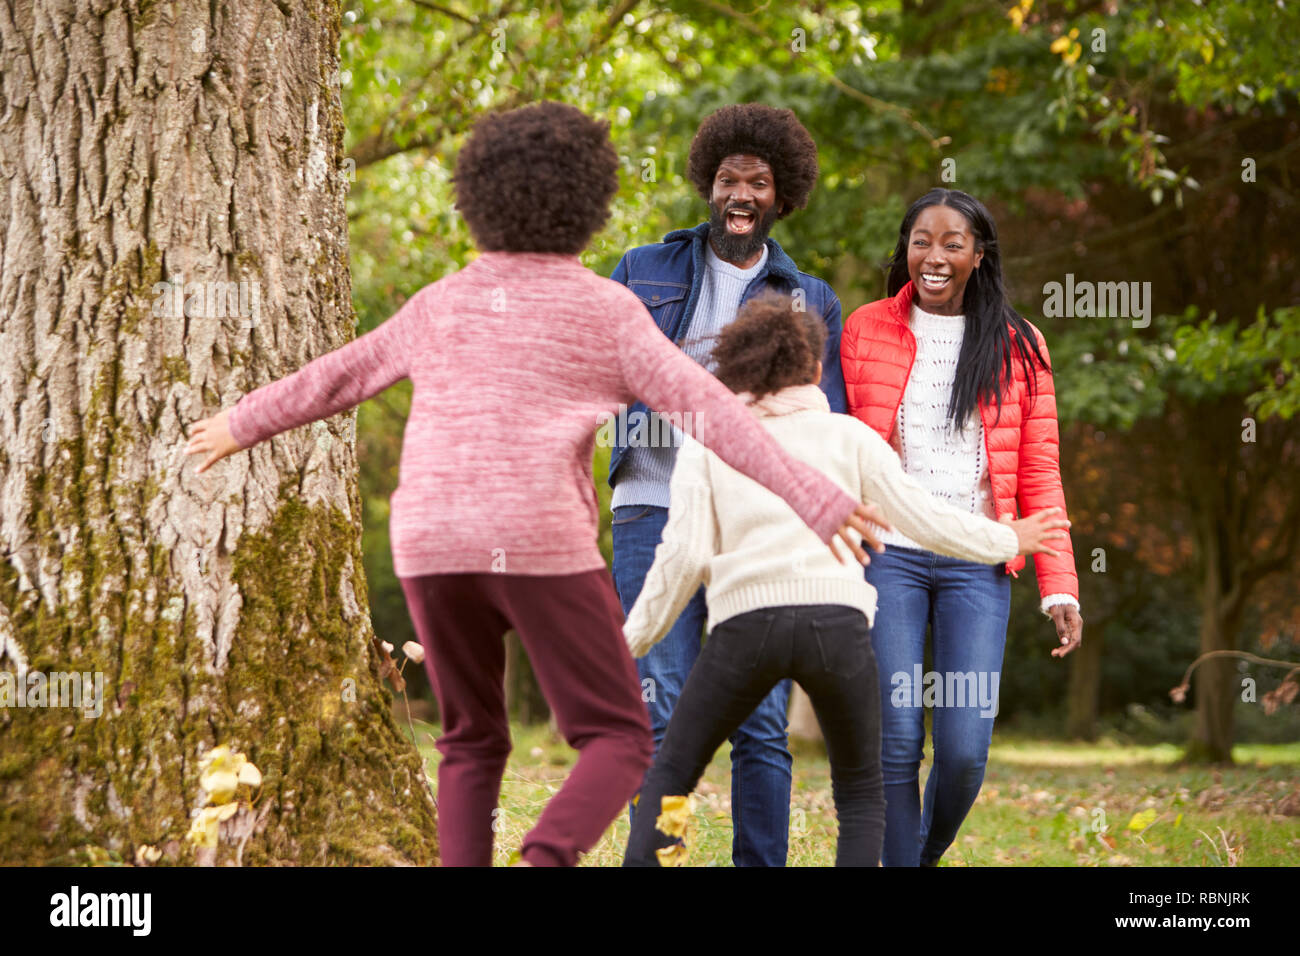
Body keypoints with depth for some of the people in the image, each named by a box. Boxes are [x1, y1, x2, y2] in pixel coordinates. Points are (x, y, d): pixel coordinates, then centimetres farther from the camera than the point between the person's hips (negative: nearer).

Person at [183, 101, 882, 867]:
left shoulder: (443, 303, 14)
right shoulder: (604, 310, 1)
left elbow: (341, 375, 28)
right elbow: (711, 410, -6)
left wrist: (244, 426, 44)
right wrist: (815, 501, -7)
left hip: (435, 547, 4)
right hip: (540, 547, -4)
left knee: (475, 743, 20)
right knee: (619, 747, 2)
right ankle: (547, 866, -27)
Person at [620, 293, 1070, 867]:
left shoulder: (707, 443, 15)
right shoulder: (847, 435, 17)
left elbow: (683, 556, 5)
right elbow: (923, 519, 15)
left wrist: (633, 641, 14)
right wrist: (1007, 541, 31)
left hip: (746, 620, 0)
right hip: (837, 618, 1)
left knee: (671, 774, 15)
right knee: (860, 796, 16)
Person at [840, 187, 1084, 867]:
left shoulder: (1017, 346, 8)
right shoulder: (864, 330, 7)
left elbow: (1039, 475, 7)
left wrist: (1059, 585, 0)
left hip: (977, 565, 0)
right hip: (888, 552, 0)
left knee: (965, 752, -6)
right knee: (895, 741, -8)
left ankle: (930, 852, 22)